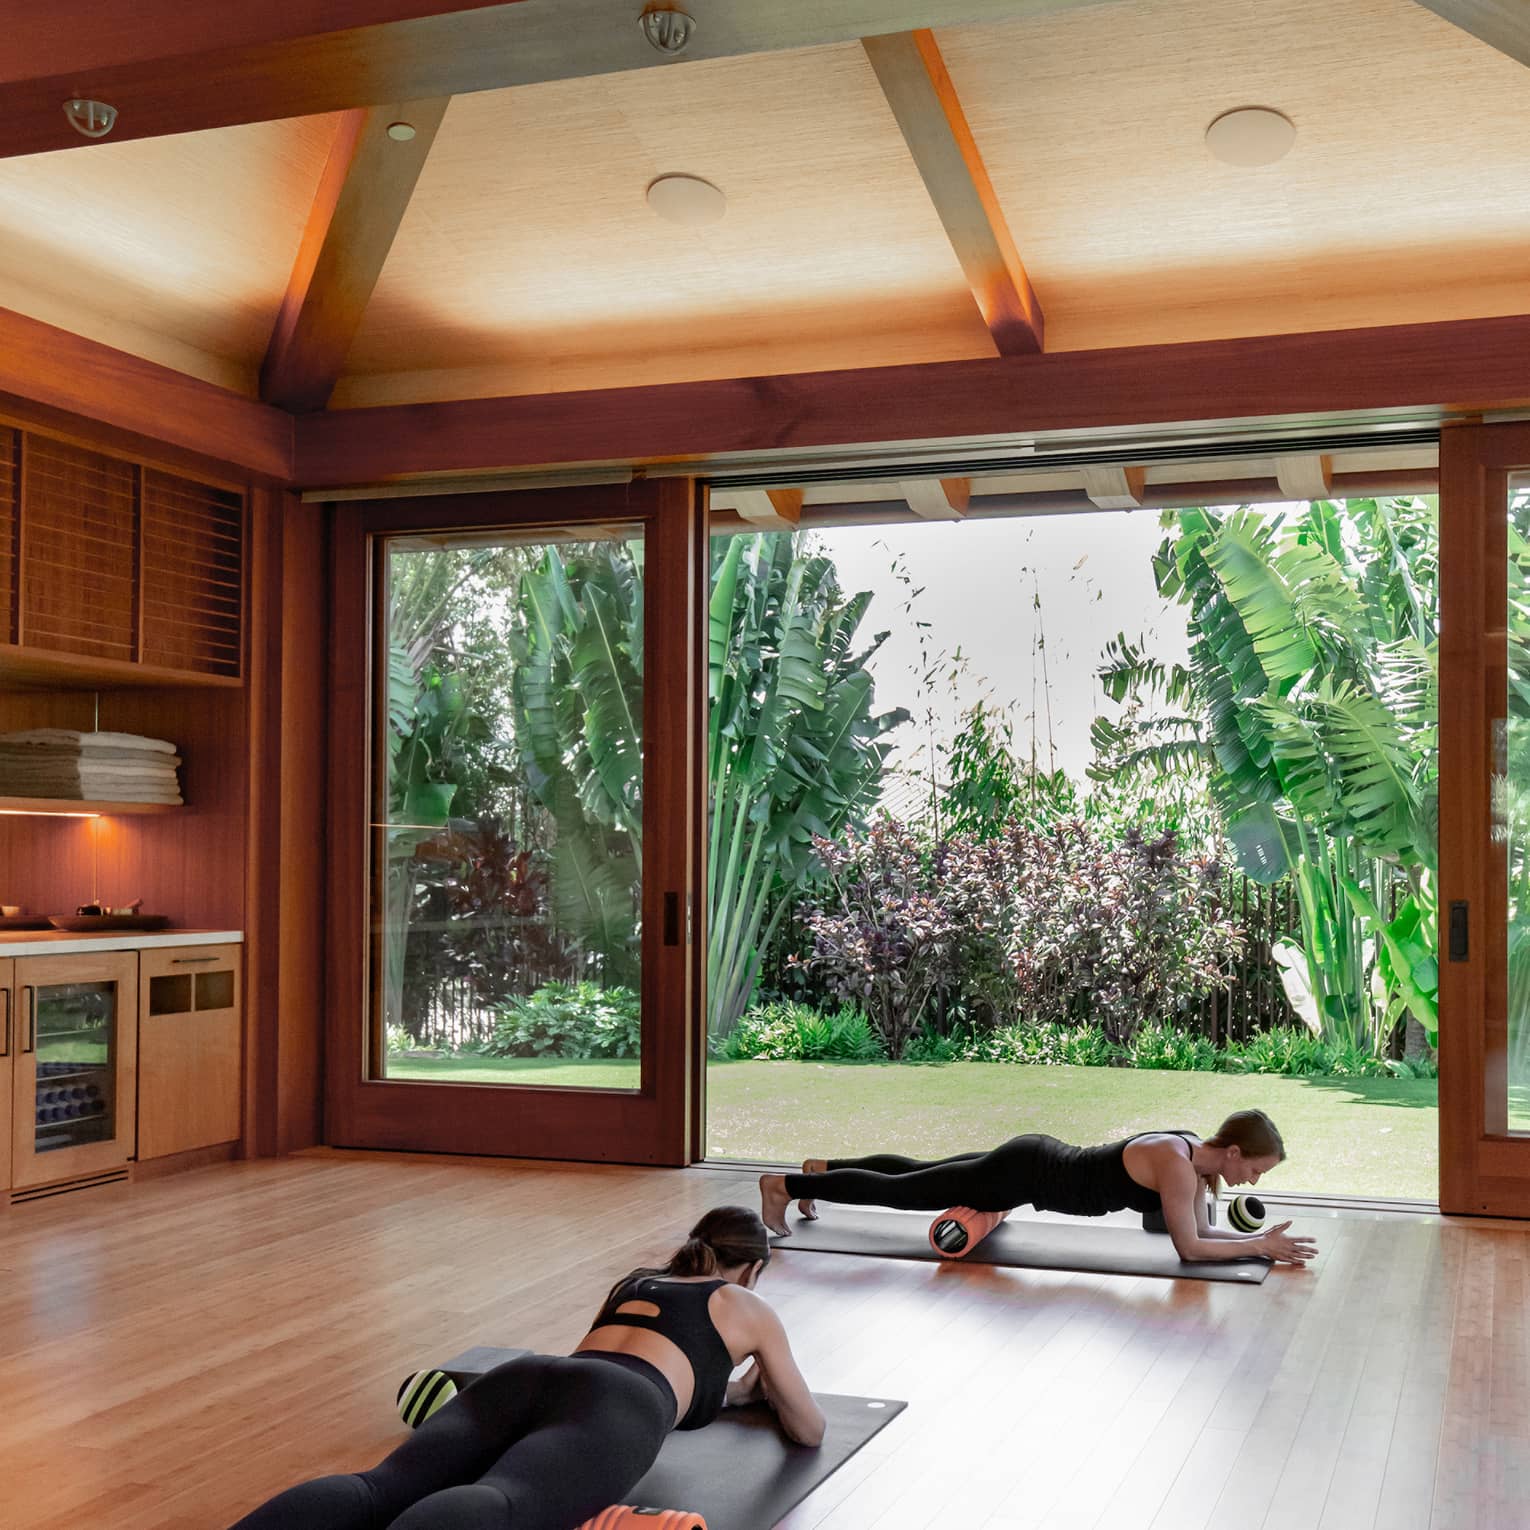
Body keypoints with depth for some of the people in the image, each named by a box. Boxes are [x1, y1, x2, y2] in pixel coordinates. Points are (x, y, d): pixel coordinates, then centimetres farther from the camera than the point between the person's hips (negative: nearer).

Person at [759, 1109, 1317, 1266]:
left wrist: (1260, 1239, 0)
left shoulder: (1196, 1149, 1)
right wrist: (1258, 1246, -17)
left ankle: (823, 1168, 40)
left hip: (1040, 1158, 8)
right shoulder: (1177, 1164, -25)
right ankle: (783, 1187, 11)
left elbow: (1199, 1229, 11)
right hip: (1026, 1175, -8)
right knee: (900, 1192, 1)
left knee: (919, 1174, 24)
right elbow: (1189, 1247, -23)